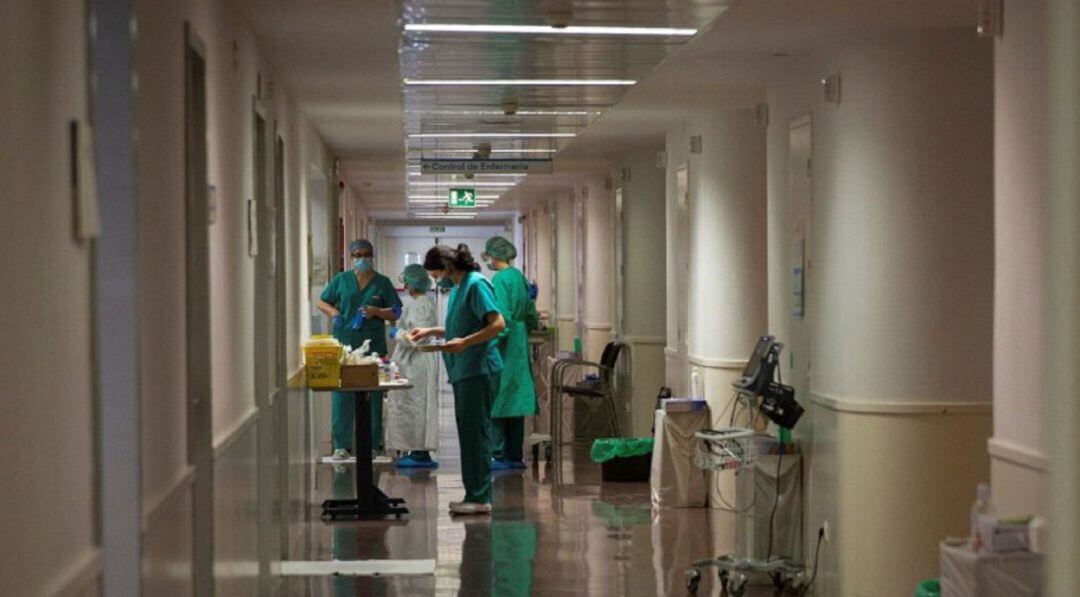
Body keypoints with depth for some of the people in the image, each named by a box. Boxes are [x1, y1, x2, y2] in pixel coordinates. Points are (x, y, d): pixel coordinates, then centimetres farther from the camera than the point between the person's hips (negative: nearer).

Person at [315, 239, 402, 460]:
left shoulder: (383, 283, 7)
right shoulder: (341, 280, 9)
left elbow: (395, 313, 7)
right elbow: (321, 302, 16)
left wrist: (376, 312, -12)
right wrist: (333, 312, -4)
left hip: (373, 347, 0)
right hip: (344, 344, 0)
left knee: (372, 396, 2)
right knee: (342, 396, -1)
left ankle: (373, 444, 10)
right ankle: (342, 445, 4)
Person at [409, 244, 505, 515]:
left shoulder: (476, 284, -11)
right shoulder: (457, 288, 17)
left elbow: (498, 323, -18)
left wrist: (464, 342, -23)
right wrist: (431, 331, 17)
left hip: (479, 370, -10)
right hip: (464, 371, 10)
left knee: (476, 432, -7)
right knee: (469, 432, 10)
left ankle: (480, 498, -4)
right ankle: (474, 495, 14)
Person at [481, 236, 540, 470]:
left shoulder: (500, 279, -13)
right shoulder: (520, 277, 11)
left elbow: (501, 318, -19)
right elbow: (532, 317, 15)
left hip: (504, 347, -8)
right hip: (520, 349, 8)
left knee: (495, 401, -5)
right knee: (514, 398, 11)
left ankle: (497, 455, -7)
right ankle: (515, 456, 14)